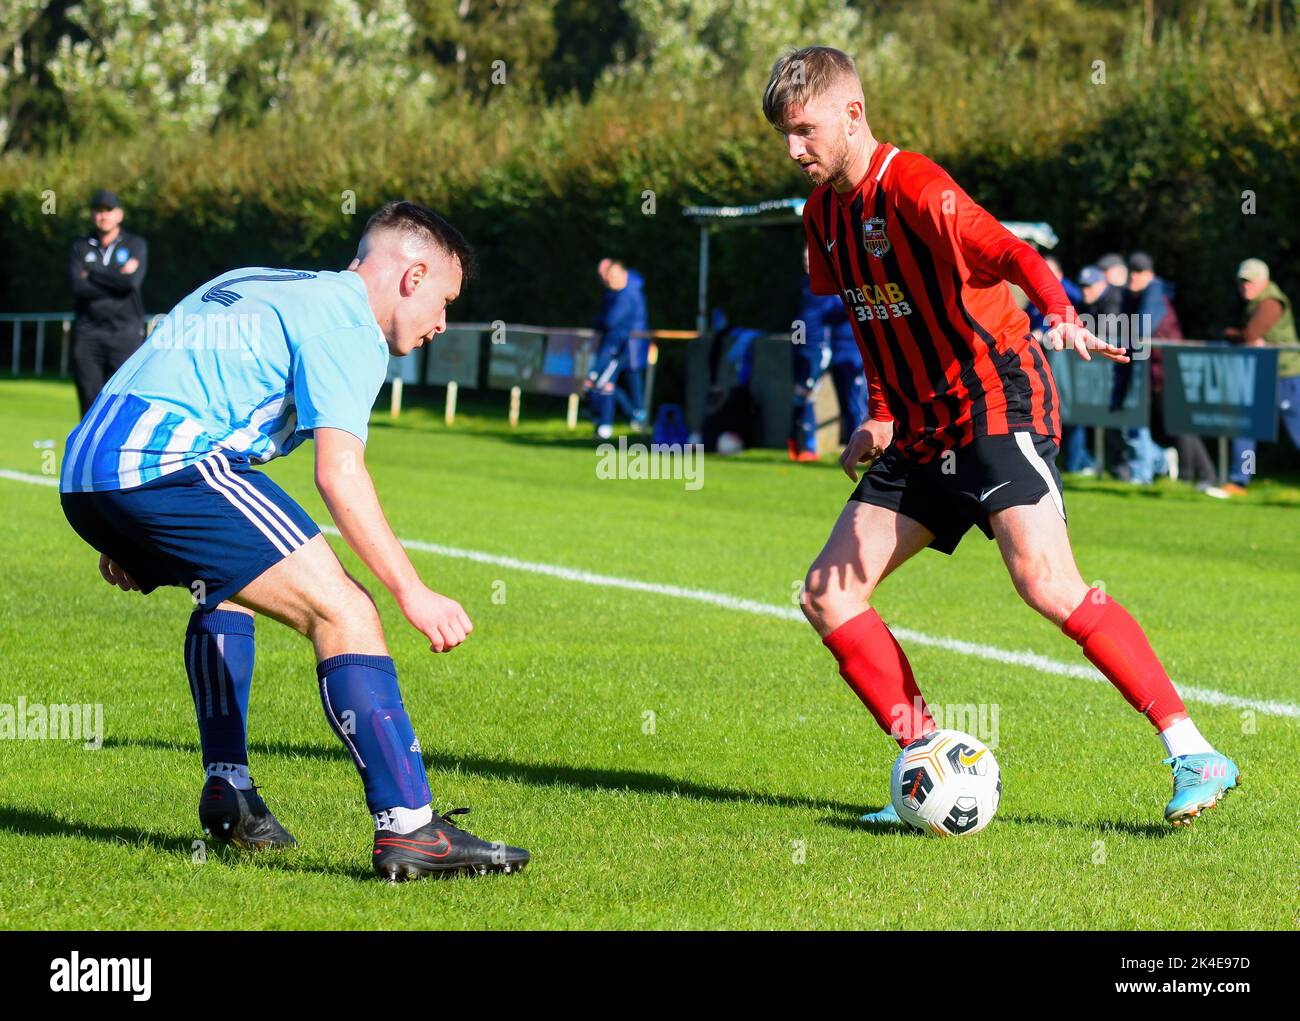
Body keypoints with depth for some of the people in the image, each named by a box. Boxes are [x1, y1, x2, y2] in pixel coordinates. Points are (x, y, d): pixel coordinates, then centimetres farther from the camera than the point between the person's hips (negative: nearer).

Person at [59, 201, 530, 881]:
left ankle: (228, 792, 29)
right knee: (344, 613, -12)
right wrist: (412, 594, -14)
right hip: (167, 463, -10)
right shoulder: (348, 324, 1)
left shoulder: (251, 287, 29)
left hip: (82, 473, 10)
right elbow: (339, 472, -13)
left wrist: (128, 537, 33)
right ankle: (407, 828, -20)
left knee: (224, 585, 35)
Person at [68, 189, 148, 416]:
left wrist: (92, 276, -3)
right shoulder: (81, 247, 12)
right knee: (89, 398, 0)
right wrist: (117, 279, -7)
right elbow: (78, 287, -5)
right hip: (88, 332, 2)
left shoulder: (135, 245, 7)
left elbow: (132, 281, -11)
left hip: (125, 331, -2)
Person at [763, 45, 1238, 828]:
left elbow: (1008, 252, -31)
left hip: (998, 402, -9)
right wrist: (883, 418, 12)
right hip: (924, 430, 9)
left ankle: (1195, 756, -20)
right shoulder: (824, 213, 10)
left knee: (1046, 582, -24)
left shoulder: (913, 187, -15)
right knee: (828, 594, 1)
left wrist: (1061, 316, -50)